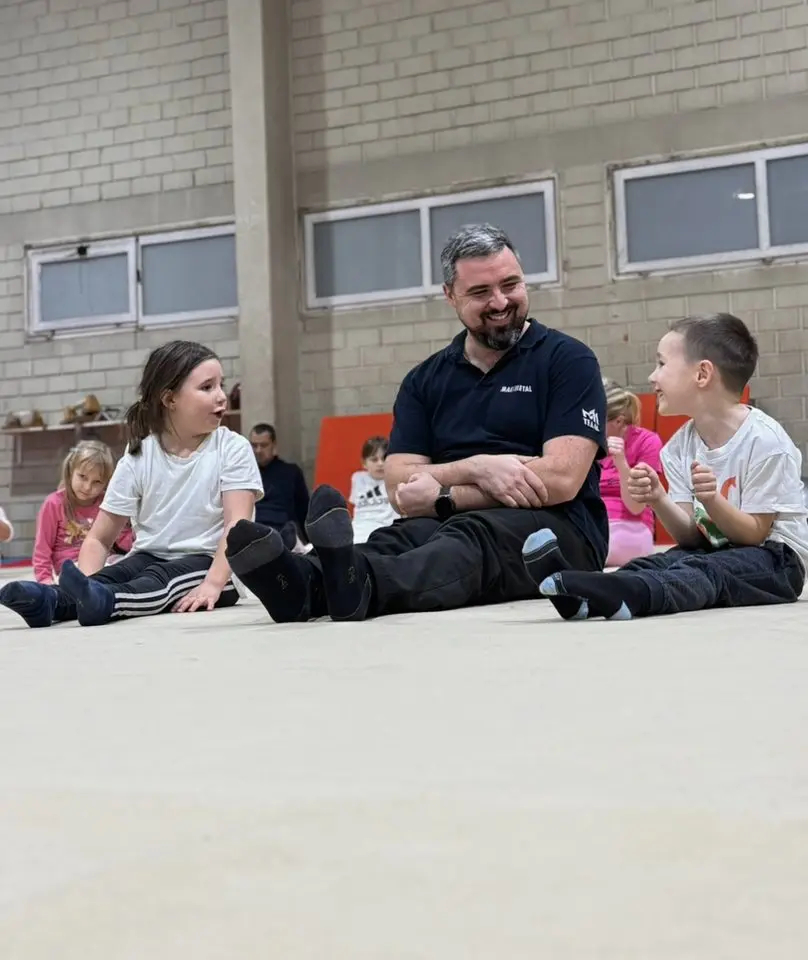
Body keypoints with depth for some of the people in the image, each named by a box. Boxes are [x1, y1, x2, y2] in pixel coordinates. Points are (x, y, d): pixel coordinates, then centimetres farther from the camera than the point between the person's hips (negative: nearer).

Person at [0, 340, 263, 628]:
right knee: (120, 573, -27)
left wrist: (213, 585, -35)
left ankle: (105, 600, -61)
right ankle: (53, 600, -52)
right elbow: (99, 538, 0)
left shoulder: (232, 448, -5)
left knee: (162, 578, -33)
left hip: (210, 564, -3)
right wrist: (85, 585, -22)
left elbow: (237, 524, -17)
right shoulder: (139, 457, 0)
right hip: (150, 558, 4)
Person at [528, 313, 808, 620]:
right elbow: (691, 536, -2)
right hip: (714, 550, 6)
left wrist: (711, 500, -32)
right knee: (666, 560, -24)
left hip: (776, 560, -6)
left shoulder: (764, 439, -16)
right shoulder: (680, 446, 3)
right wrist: (658, 500, -21)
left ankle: (630, 591, -63)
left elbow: (754, 534, -14)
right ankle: (585, 594, -50)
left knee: (705, 570, -34)